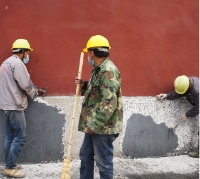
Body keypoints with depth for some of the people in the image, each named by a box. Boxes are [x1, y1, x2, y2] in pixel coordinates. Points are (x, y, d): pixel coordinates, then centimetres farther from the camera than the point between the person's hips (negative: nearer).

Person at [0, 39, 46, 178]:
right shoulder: (17, 63, -13)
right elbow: (26, 84, -18)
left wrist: (34, 89, 19)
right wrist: (34, 93, 3)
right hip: (14, 106, -10)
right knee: (20, 137, -5)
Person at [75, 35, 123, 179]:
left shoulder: (108, 71, -19)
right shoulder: (99, 69, 14)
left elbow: (109, 103, -26)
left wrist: (94, 124, -21)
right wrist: (84, 85, 10)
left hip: (104, 126, -11)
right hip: (94, 124, 11)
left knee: (104, 162, 1)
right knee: (85, 156, 21)